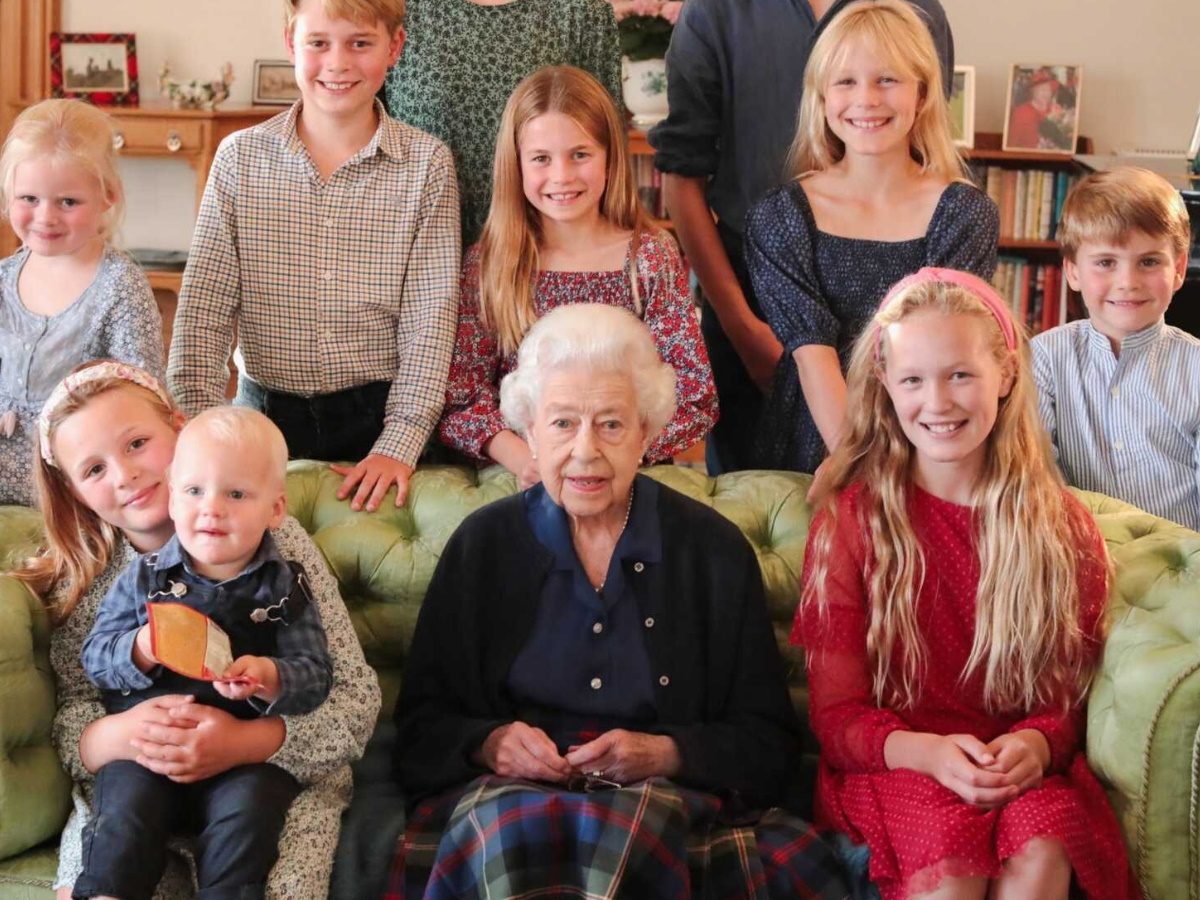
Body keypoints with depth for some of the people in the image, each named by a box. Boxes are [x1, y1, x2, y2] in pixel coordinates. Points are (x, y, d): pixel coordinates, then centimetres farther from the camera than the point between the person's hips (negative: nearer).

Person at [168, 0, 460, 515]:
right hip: (264, 415, 1)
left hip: (378, 418, -1)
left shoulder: (427, 165, -1)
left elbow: (431, 317, -4)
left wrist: (400, 443, -14)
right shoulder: (239, 158, 2)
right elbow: (203, 310, -2)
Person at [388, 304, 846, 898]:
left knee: (636, 824, -36)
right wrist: (488, 744, -12)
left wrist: (662, 755, -11)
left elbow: (768, 743, 7)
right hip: (504, 790, 0)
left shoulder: (715, 551, 9)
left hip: (670, 794, 0)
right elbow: (421, 730, 10)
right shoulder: (483, 544, 11)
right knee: (506, 826, -36)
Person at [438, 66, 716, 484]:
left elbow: (693, 397, 0)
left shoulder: (651, 257, 4)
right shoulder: (487, 264, 6)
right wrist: (521, 457, -19)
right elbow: (460, 395, 1)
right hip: (516, 477, 0)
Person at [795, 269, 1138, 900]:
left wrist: (1036, 744, -15)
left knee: (1042, 849, -32)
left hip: (1023, 768, 2)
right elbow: (835, 712, 0)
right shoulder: (850, 523, 2)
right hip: (891, 763, -2)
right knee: (952, 849, -35)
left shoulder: (1063, 528, 8)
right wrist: (928, 752, -21)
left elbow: (1067, 695, 10)